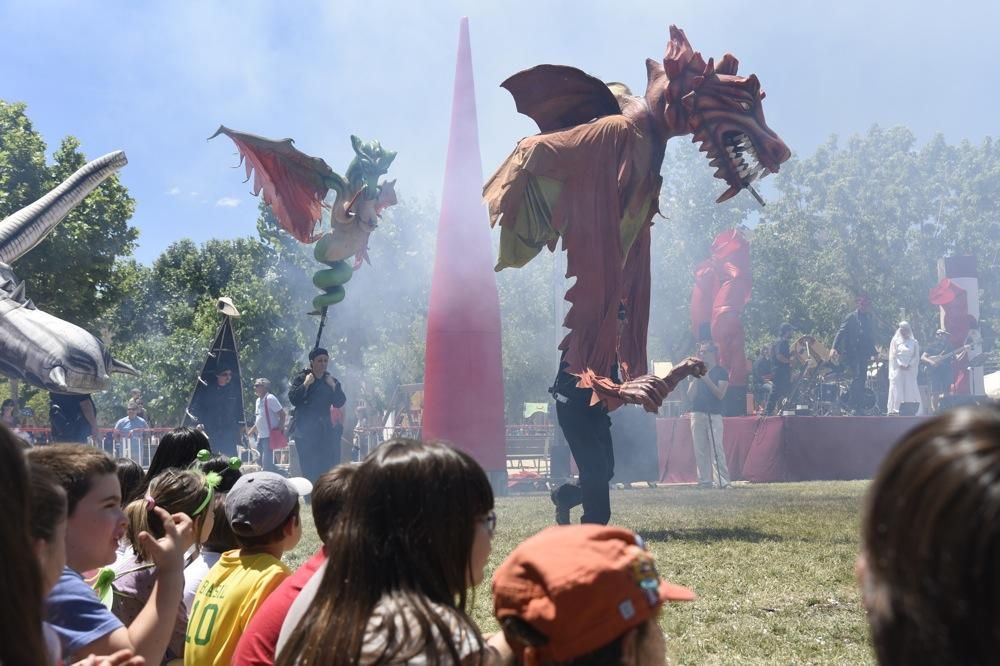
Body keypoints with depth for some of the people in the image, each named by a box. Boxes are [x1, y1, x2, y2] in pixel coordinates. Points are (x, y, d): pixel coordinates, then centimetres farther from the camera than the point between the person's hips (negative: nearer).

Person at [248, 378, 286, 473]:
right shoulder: (258, 400, 14)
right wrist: (252, 430, 18)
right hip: (260, 436, 9)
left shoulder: (270, 398, -13)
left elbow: (282, 414, -16)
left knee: (266, 463, -9)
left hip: (269, 436, -9)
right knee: (260, 461, 12)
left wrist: (280, 429, -20)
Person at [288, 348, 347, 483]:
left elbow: (340, 402, 3)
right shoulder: (300, 379, 2)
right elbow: (293, 399, -11)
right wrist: (306, 384, -15)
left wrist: (333, 386, -8)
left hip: (325, 430, 4)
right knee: (309, 470, -8)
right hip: (305, 431, -3)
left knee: (329, 470, -2)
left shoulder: (331, 381, 12)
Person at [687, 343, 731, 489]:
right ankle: (705, 481, 4)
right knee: (700, 450, 1)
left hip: (714, 415, -4)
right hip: (697, 414, 4)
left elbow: (720, 394, -8)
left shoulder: (721, 372, 4)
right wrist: (696, 378, -3)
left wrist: (706, 379, -14)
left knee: (717, 449, -13)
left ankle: (723, 481, -14)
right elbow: (690, 396, 9)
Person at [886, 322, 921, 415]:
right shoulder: (895, 341, 8)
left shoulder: (914, 342, 11)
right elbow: (893, 356, 3)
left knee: (910, 390, -4)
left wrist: (908, 365, -8)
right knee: (897, 391, -7)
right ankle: (896, 410, -12)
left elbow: (916, 357, 6)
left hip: (910, 371, 1)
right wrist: (900, 365, -9)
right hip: (898, 370, -1)